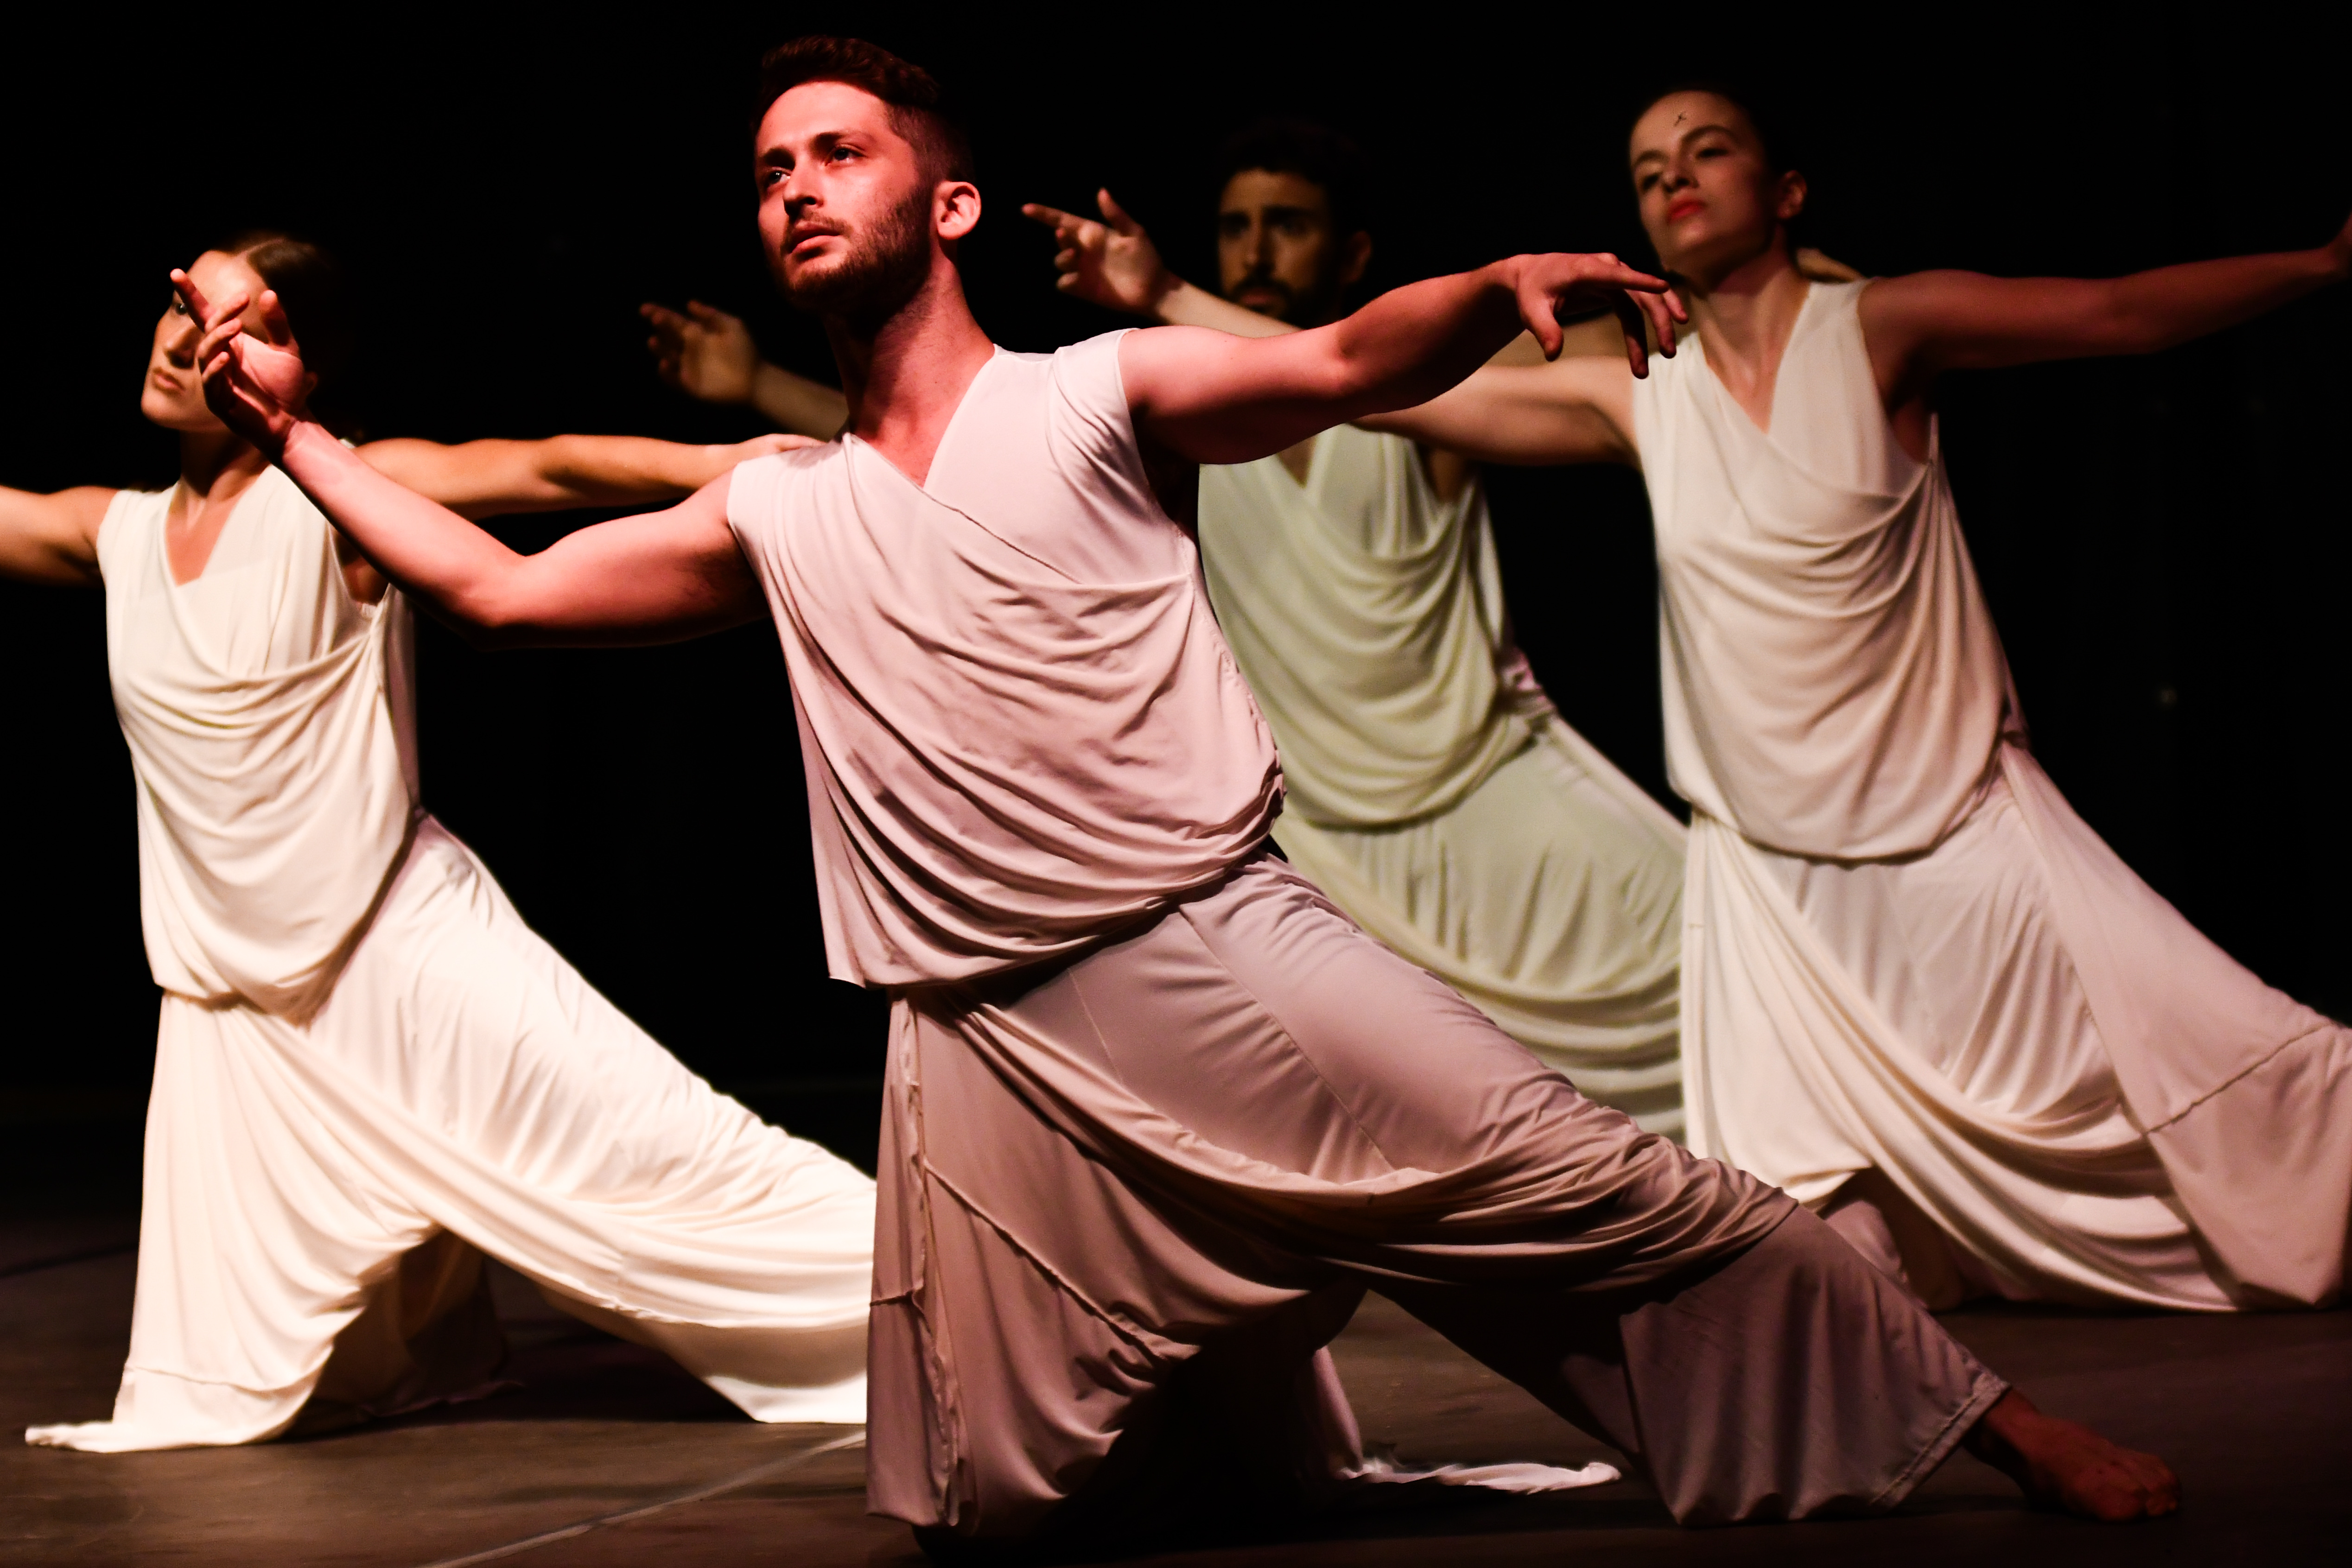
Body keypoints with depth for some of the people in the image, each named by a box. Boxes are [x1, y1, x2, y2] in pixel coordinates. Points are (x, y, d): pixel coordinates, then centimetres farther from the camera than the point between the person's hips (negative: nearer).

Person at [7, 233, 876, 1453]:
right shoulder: (117, 533, 5)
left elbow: (549, 470, -25)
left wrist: (736, 463, -39)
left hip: (405, 943, -6)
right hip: (229, 987, 6)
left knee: (666, 1154, -6)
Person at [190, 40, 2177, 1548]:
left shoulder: (1099, 394, 2)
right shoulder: (774, 519, 13)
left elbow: (1346, 364, -14)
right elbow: (500, 588, 18)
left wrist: (1504, 286, -34)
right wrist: (292, 430, 17)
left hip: (1224, 952, -4)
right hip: (990, 1047, 4)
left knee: (1605, 1196, -10)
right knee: (988, 1505, 3)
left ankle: (2000, 1425, 4)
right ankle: (1245, 1427, 33)